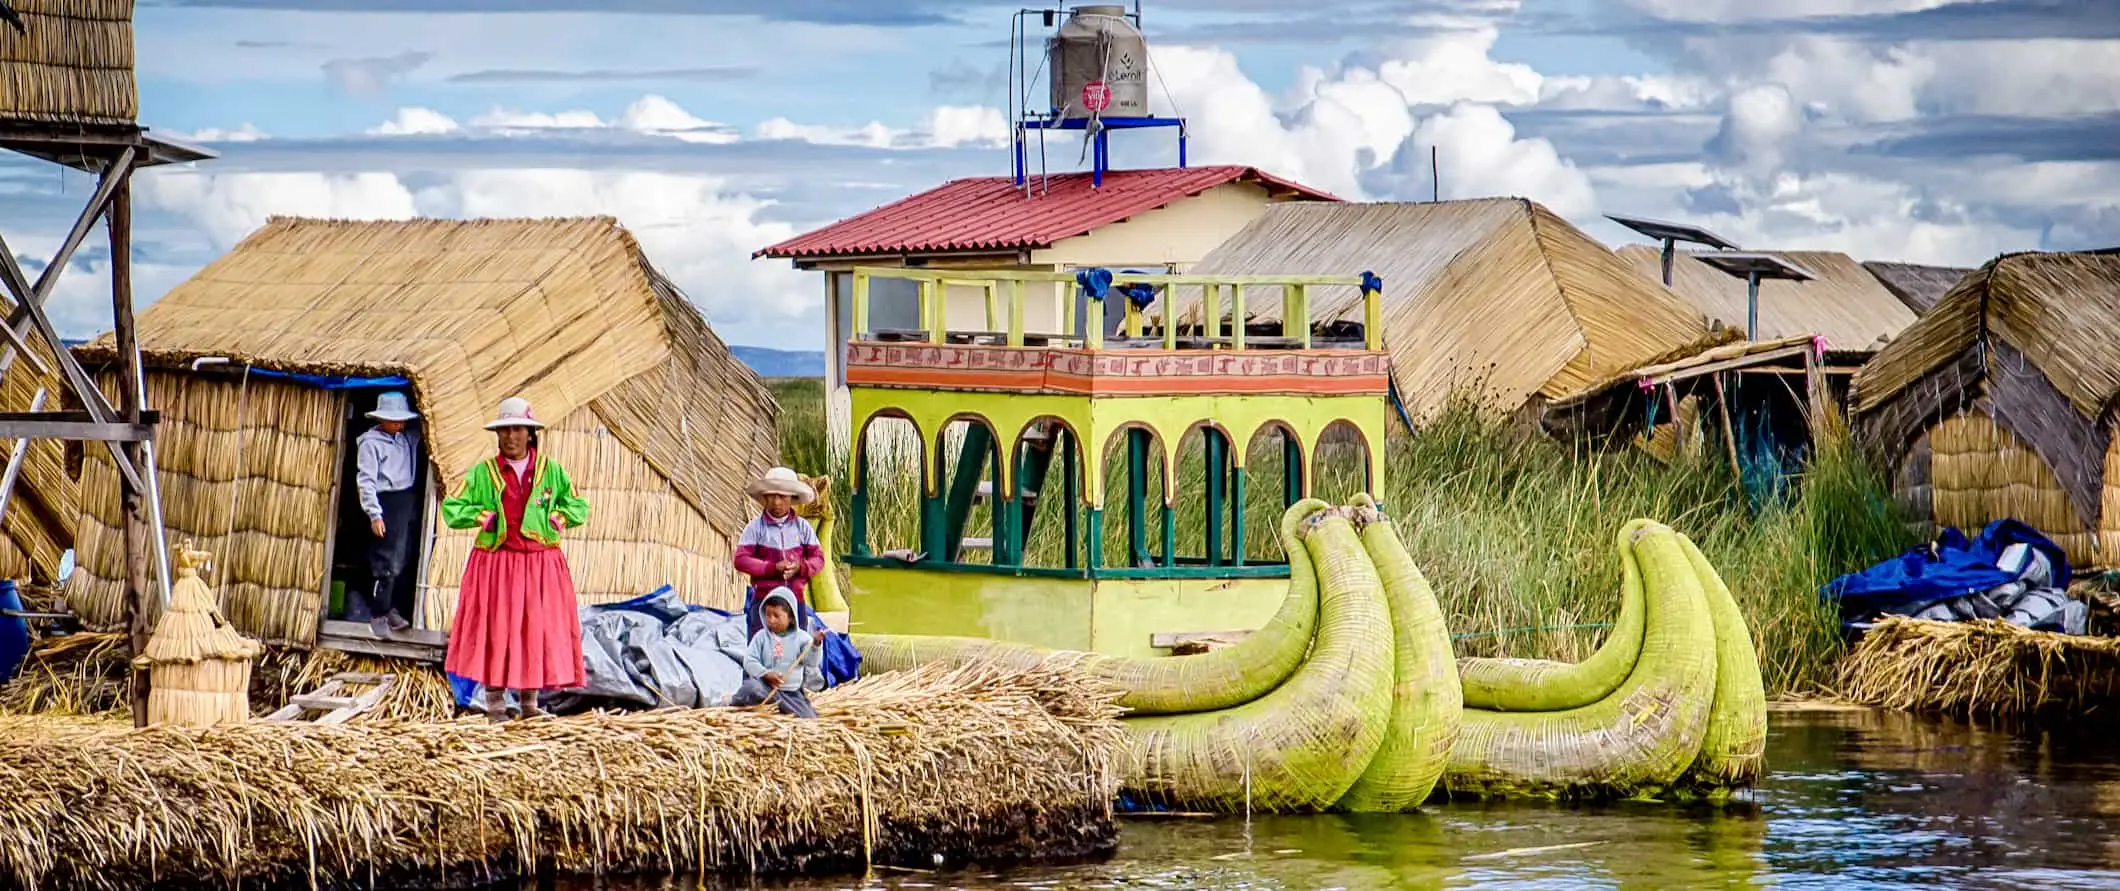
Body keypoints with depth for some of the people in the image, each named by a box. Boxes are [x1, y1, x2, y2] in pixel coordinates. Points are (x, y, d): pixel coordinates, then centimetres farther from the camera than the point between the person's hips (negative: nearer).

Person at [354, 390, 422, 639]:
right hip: (387, 503, -7)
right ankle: (378, 615, -1)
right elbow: (366, 480, -10)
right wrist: (374, 514, -16)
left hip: (408, 502, 7)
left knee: (402, 560, 11)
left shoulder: (408, 438, 10)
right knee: (386, 562, -8)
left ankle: (390, 609, 22)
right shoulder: (370, 442, -6)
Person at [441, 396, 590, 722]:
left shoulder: (551, 471, 7)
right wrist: (482, 517, -9)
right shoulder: (483, 473, 3)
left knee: (537, 628, 0)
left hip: (540, 563, 1)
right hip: (495, 561, -1)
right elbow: (451, 509, 2)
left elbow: (579, 507, 9)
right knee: (494, 628, -3)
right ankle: (494, 702, 5)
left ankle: (529, 701, 10)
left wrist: (555, 519, -6)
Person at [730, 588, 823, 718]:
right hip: (767, 686, -2)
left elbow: (812, 662, -10)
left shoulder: (801, 638, 0)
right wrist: (766, 674, -23)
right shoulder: (761, 637, 1)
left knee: (809, 718, -11)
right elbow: (749, 661, -6)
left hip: (793, 692, 2)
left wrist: (816, 644, -29)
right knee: (751, 687, -36)